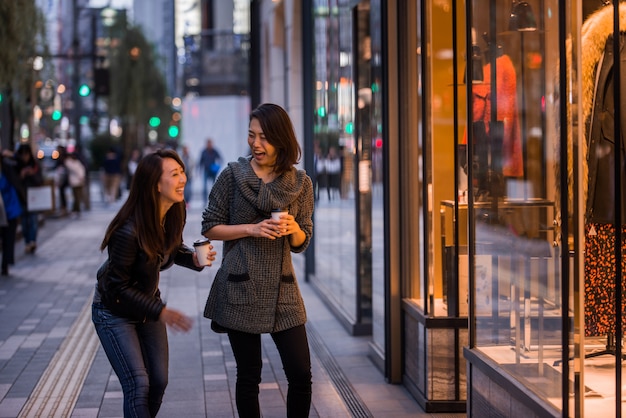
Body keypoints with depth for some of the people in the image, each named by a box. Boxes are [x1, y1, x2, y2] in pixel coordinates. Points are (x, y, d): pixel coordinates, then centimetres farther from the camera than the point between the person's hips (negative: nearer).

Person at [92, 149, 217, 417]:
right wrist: (160, 312, -24)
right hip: (115, 311, -7)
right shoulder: (129, 231, -34)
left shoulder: (175, 214, -12)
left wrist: (194, 258, -14)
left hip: (148, 303, 7)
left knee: (159, 382, 8)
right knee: (138, 385, -12)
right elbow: (117, 287, -25)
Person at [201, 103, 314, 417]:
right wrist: (251, 229, -13)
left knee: (301, 375, -1)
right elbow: (209, 227, 1)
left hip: (282, 290, 2)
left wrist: (293, 229, -13)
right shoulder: (233, 175, -2)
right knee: (249, 376, 5)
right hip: (241, 290, -2)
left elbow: (302, 243, 10)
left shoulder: (301, 183, 4)